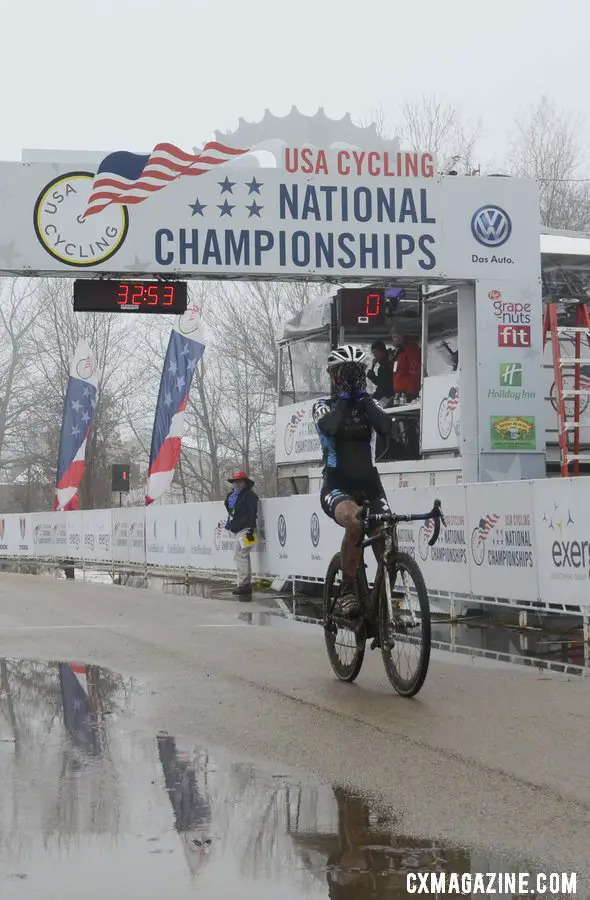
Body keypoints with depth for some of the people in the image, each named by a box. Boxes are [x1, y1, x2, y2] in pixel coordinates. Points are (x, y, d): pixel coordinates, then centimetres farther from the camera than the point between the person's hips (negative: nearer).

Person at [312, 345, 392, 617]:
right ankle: (347, 591, -23)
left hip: (368, 484, 4)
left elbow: (385, 427, -13)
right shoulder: (324, 406, 3)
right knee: (354, 520, -36)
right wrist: (344, 397, -11)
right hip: (337, 486, -4)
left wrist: (363, 396, -10)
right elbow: (329, 427, -22)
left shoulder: (368, 405, 11)